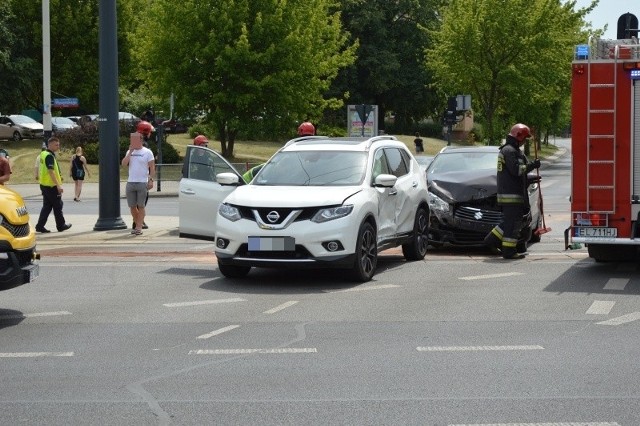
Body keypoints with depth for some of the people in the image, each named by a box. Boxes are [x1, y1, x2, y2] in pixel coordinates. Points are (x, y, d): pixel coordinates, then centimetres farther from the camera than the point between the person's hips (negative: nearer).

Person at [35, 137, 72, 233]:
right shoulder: (49, 156, -18)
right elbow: (51, 172, -25)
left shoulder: (43, 154, 13)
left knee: (47, 206, 11)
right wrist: (59, 185, -26)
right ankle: (61, 225, 13)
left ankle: (40, 226, 6)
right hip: (51, 185, -9)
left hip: (44, 184, 9)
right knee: (57, 206, 3)